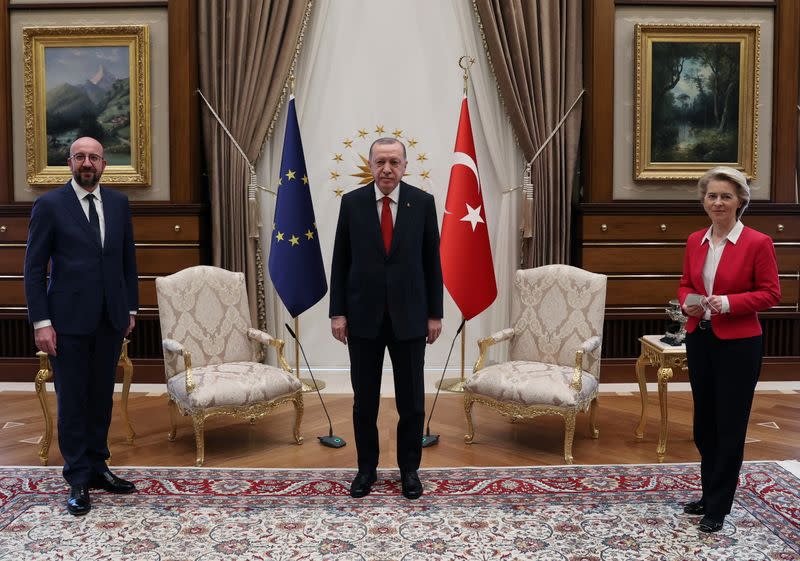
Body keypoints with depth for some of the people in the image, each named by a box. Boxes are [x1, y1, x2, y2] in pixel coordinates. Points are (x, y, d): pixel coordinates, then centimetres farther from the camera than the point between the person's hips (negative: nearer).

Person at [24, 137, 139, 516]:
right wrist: (41, 321, -10)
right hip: (69, 321, -4)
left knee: (101, 397, 12)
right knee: (72, 400, 4)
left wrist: (131, 309, 11)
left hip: (110, 319, 4)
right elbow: (34, 268, -5)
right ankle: (78, 480, 15)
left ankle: (97, 467, 25)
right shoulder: (49, 205, -4)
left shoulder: (118, 203, 8)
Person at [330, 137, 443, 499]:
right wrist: (337, 312, -2)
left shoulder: (422, 202, -1)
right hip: (363, 315, 0)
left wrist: (435, 313, 0)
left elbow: (432, 261, 2)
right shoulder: (352, 202, 0)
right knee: (364, 399, 9)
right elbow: (340, 262, 2)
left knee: (411, 399, 7)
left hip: (408, 315, 0)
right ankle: (367, 468, 25)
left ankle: (409, 469, 24)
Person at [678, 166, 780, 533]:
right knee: (704, 423, 15)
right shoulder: (695, 241, 5)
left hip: (738, 344, -5)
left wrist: (728, 302, -21)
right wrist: (688, 303, -8)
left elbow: (771, 293, -8)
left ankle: (718, 507, 18)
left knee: (730, 426, 5)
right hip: (699, 340, 6)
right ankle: (709, 495, 32)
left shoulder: (757, 242, -10)